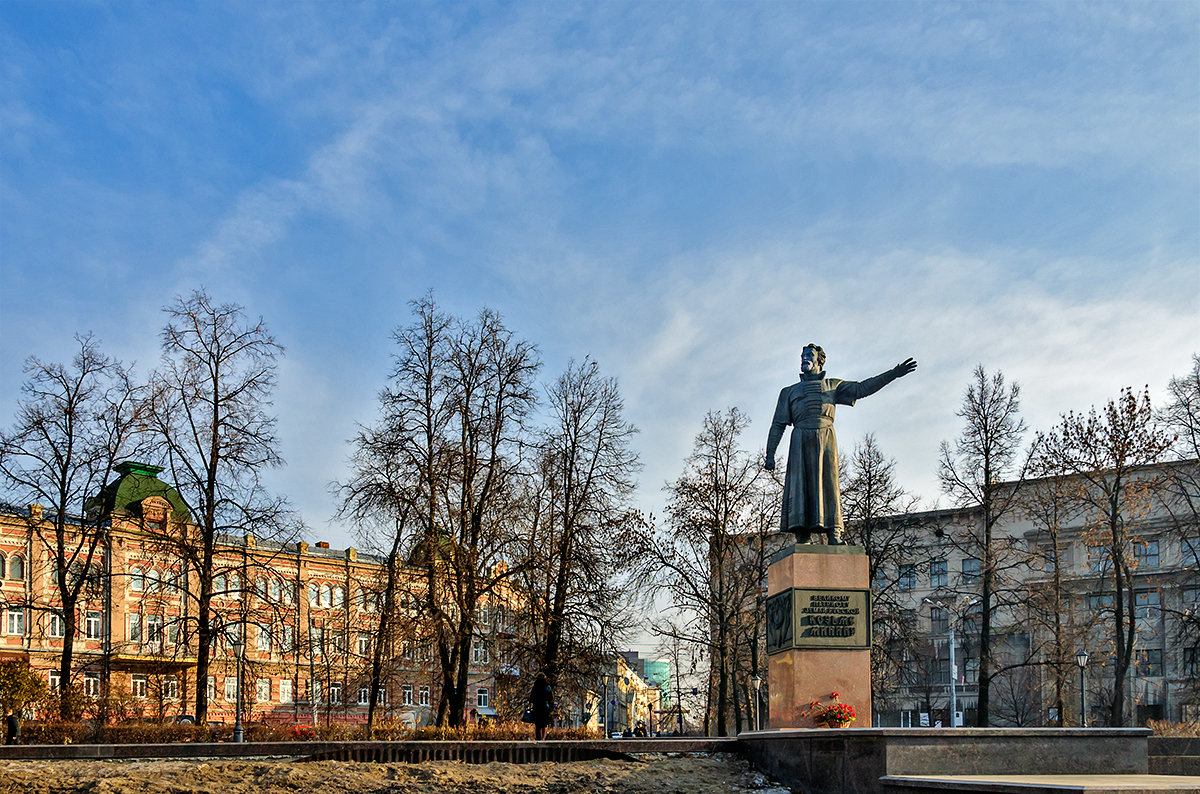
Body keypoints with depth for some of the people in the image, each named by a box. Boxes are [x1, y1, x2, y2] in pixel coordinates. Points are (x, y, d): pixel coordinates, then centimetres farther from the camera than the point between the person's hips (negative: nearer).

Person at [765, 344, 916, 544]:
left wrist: (893, 373, 1)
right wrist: (770, 454, 8)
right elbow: (778, 425, 20)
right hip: (801, 438, 0)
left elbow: (861, 388, 13)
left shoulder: (832, 385, 26)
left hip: (825, 437, 0)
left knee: (828, 483, -12)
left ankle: (834, 535, -18)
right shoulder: (789, 391, 27)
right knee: (800, 483, -13)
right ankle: (803, 536, -20)